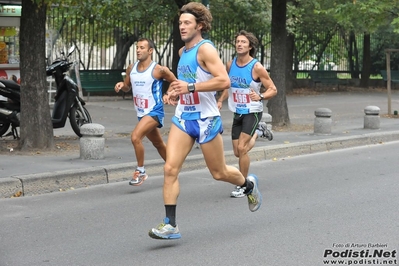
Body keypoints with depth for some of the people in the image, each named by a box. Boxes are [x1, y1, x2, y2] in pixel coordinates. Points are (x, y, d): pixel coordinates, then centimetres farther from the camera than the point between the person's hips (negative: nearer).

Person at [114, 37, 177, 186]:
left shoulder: (159, 70, -14)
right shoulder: (131, 68, 4)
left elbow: (176, 83, -4)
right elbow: (127, 87, 16)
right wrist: (122, 85, -5)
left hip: (154, 112, -7)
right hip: (141, 113, 7)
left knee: (135, 136, -24)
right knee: (158, 144, 20)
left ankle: (141, 171, -9)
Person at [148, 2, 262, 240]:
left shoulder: (205, 49, -13)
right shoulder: (183, 51, 11)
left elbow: (224, 81, -25)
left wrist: (191, 87, -28)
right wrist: (174, 93, 10)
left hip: (206, 120, -6)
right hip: (183, 118, 7)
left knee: (219, 173, 8)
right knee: (170, 169, -9)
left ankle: (249, 185, 40)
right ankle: (170, 225, -7)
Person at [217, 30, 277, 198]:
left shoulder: (256, 67, -15)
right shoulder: (230, 65, 1)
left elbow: (273, 90, -11)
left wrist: (260, 96, -30)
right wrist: (220, 100, 3)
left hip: (253, 112, -6)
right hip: (237, 113, 6)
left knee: (241, 148, -16)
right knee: (238, 152, 10)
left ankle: (243, 186, 0)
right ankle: (258, 131, 39)